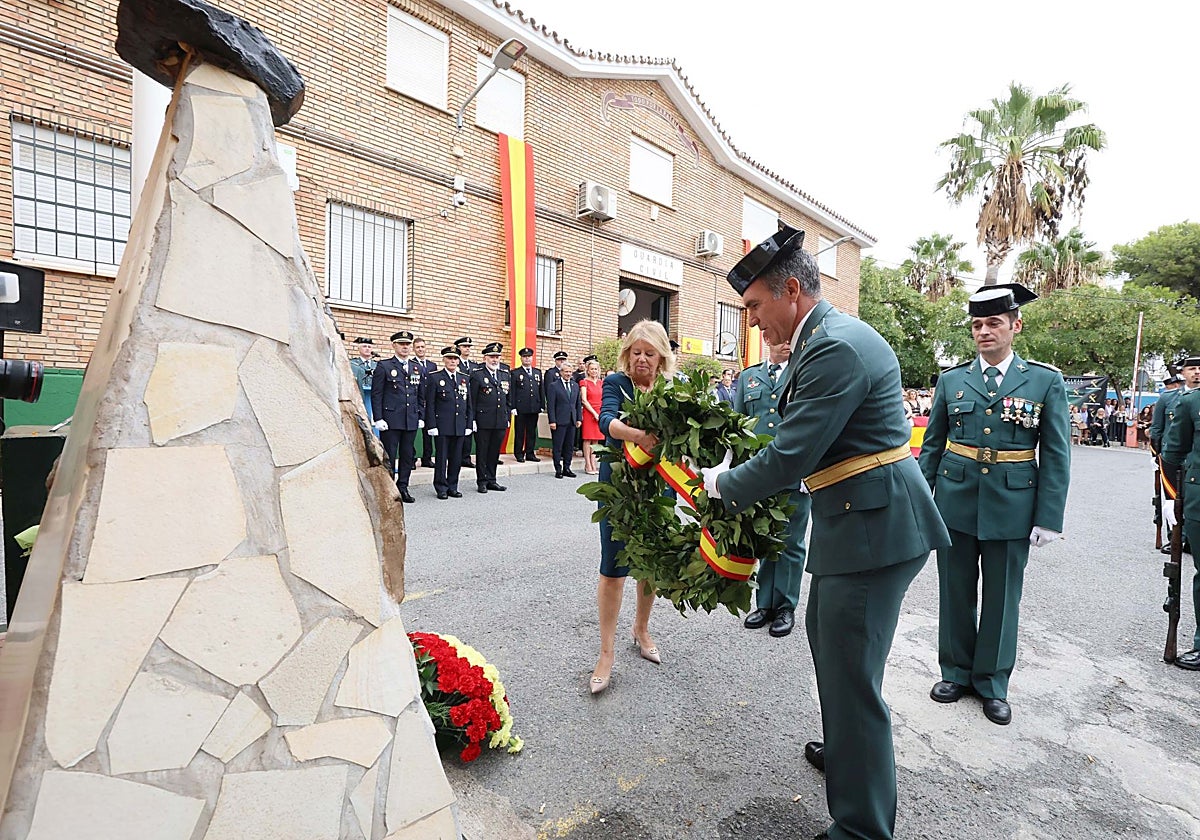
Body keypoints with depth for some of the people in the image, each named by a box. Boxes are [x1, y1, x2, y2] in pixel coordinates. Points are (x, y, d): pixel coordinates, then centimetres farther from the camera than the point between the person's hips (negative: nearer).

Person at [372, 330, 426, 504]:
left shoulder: (418, 368, 14)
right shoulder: (383, 366, 0)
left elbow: (421, 396, 16)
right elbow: (376, 394, -4)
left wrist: (421, 417, 9)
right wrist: (379, 418, -10)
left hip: (411, 420, 5)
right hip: (390, 419, -4)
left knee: (408, 456, 10)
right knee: (389, 456, 0)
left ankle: (403, 488, 21)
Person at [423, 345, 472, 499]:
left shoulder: (464, 379, 13)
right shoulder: (434, 378, 0)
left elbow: (468, 405, 14)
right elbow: (430, 404, -4)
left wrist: (468, 425, 8)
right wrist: (432, 426, -11)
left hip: (460, 427, 4)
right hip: (442, 426, -4)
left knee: (456, 459, 8)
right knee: (441, 457, 2)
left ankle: (452, 487, 19)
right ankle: (441, 488, 13)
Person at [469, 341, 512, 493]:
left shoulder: (506, 375, 12)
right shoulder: (477, 375, -4)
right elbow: (472, 400, -5)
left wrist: (508, 417, 13)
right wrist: (472, 420, -9)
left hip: (500, 422, 5)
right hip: (483, 422, -5)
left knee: (495, 452, 12)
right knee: (482, 452, 4)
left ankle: (491, 480, 22)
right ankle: (482, 481, 14)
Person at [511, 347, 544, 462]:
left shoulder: (538, 372, 15)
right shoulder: (515, 373, 2)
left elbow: (541, 390, 14)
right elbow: (512, 392, -2)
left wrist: (542, 405, 8)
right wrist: (513, 407, -9)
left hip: (534, 408, 4)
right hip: (520, 408, -4)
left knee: (532, 432, 8)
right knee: (519, 432, 2)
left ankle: (530, 453, 16)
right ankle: (519, 454, 11)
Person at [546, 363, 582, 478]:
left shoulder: (575, 386, 14)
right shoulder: (553, 386, -2)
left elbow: (578, 404, 15)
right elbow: (550, 405, -7)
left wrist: (579, 418, 8)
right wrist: (552, 421, -13)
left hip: (572, 421, 5)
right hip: (559, 421, -5)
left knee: (570, 446, 9)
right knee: (558, 447, 1)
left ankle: (566, 468, 19)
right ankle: (558, 469, 10)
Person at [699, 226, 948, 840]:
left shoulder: (836, 347, -22)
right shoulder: (827, 337, 11)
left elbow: (789, 457, -24)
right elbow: (804, 442, 16)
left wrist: (723, 484, -9)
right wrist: (741, 477, 9)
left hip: (874, 525, -11)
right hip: (855, 519, 11)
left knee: (850, 675, 0)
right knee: (824, 634, 26)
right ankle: (844, 750, 50)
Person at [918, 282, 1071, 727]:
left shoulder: (1046, 381, -1)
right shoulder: (952, 380, 3)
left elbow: (1056, 455, -1)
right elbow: (931, 445, 6)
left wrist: (1049, 518, -6)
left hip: (1011, 507, -1)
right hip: (955, 503, 1)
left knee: (1002, 598, 12)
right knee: (955, 593, 12)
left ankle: (993, 682, 30)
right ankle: (956, 670, 30)